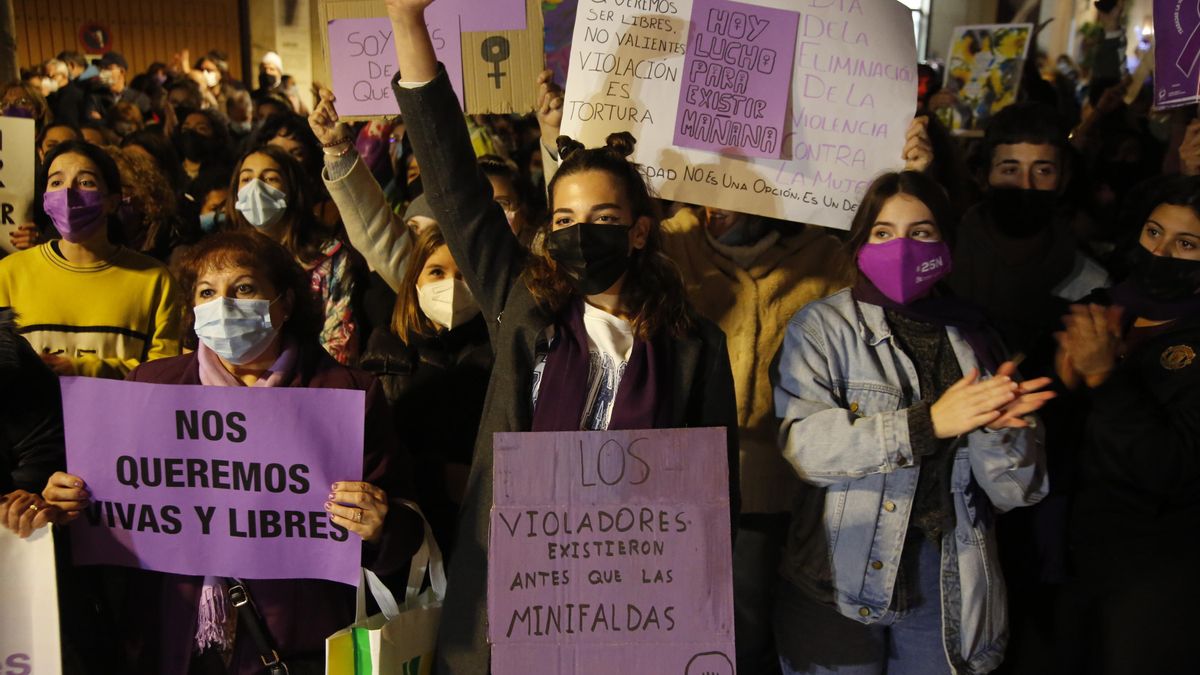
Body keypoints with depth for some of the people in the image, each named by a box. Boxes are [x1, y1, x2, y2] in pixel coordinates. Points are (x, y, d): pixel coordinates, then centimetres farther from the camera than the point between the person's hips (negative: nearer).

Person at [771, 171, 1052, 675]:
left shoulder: (970, 336, 7)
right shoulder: (822, 326, -2)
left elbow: (1017, 491, 3)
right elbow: (802, 444, -19)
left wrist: (996, 425, -16)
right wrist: (928, 422, -24)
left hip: (949, 593, 3)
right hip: (840, 589, -3)